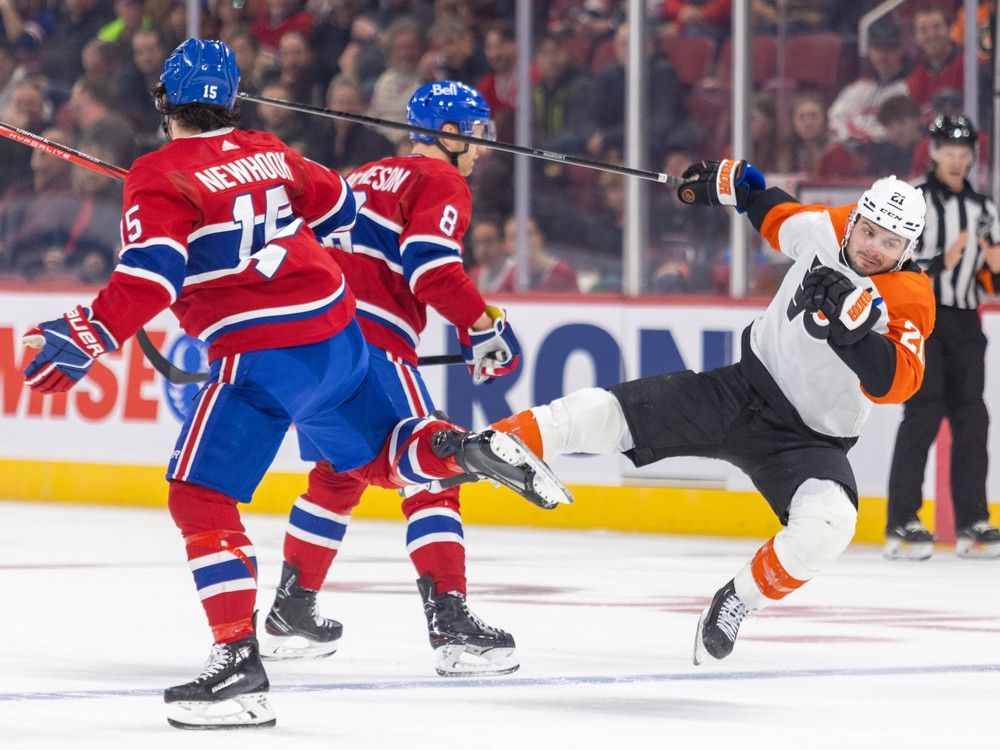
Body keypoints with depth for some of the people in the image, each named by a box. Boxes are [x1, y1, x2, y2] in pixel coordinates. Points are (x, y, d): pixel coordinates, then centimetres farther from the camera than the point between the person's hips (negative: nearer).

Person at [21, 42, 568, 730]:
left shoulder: (161, 177, -8)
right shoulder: (267, 153, 12)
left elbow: (151, 277, -20)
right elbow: (337, 206, 26)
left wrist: (86, 338, -21)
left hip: (260, 357, -7)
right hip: (335, 331, 7)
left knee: (200, 499, -3)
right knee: (380, 453, 28)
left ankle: (239, 660, -14)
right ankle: (469, 450, 0)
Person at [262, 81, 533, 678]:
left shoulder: (366, 177, 25)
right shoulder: (441, 184, -1)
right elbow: (431, 265, -17)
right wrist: (484, 324, -10)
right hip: (371, 342, -9)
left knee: (340, 472, 24)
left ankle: (290, 612, 27)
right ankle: (450, 621, -16)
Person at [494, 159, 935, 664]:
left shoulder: (908, 300, -18)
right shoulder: (827, 229, -5)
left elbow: (896, 382, -36)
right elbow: (779, 217, 21)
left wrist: (854, 327, -46)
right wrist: (737, 185, 18)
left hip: (811, 440, -3)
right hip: (744, 389, 3)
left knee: (827, 525, -33)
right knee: (598, 415, -10)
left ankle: (739, 601, -8)